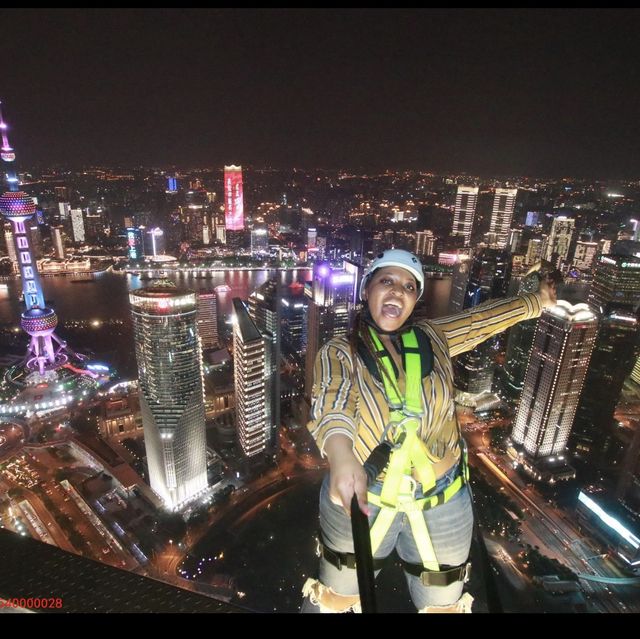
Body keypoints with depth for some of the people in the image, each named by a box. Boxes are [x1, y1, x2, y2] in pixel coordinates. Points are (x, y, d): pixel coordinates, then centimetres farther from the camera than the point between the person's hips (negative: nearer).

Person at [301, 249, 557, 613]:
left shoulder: (434, 339, 0)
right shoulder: (340, 351, -12)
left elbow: (486, 317, 13)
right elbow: (331, 402, -30)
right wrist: (341, 455, -48)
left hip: (442, 502, 3)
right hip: (360, 496, -2)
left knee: (443, 604, 23)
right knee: (334, 599, 20)